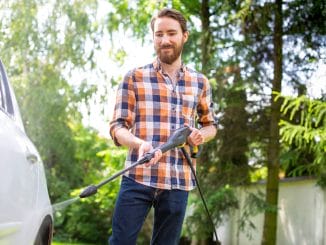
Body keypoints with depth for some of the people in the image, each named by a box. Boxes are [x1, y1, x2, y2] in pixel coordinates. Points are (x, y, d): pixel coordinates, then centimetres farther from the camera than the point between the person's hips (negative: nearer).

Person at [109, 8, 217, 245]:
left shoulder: (200, 82, 12)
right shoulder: (135, 78, 3)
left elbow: (211, 125, 25)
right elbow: (117, 127, -2)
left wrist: (201, 134, 0)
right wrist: (140, 144, -24)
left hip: (178, 182, 3)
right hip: (138, 178, -3)